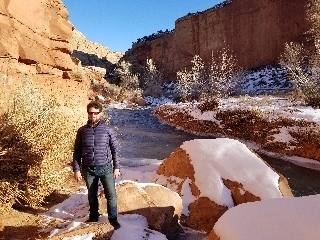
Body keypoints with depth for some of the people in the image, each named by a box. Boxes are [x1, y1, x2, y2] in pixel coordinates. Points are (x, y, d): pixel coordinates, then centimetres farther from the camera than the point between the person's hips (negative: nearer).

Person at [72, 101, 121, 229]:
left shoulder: (107, 129, -3)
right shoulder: (82, 131, 1)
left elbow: (114, 149, 2)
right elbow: (77, 152, 5)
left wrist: (116, 167, 0)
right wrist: (76, 169, 0)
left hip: (105, 168, -1)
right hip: (88, 169, 2)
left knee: (111, 194, -2)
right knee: (92, 195, 16)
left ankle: (113, 219, 16)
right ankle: (93, 217, 36)